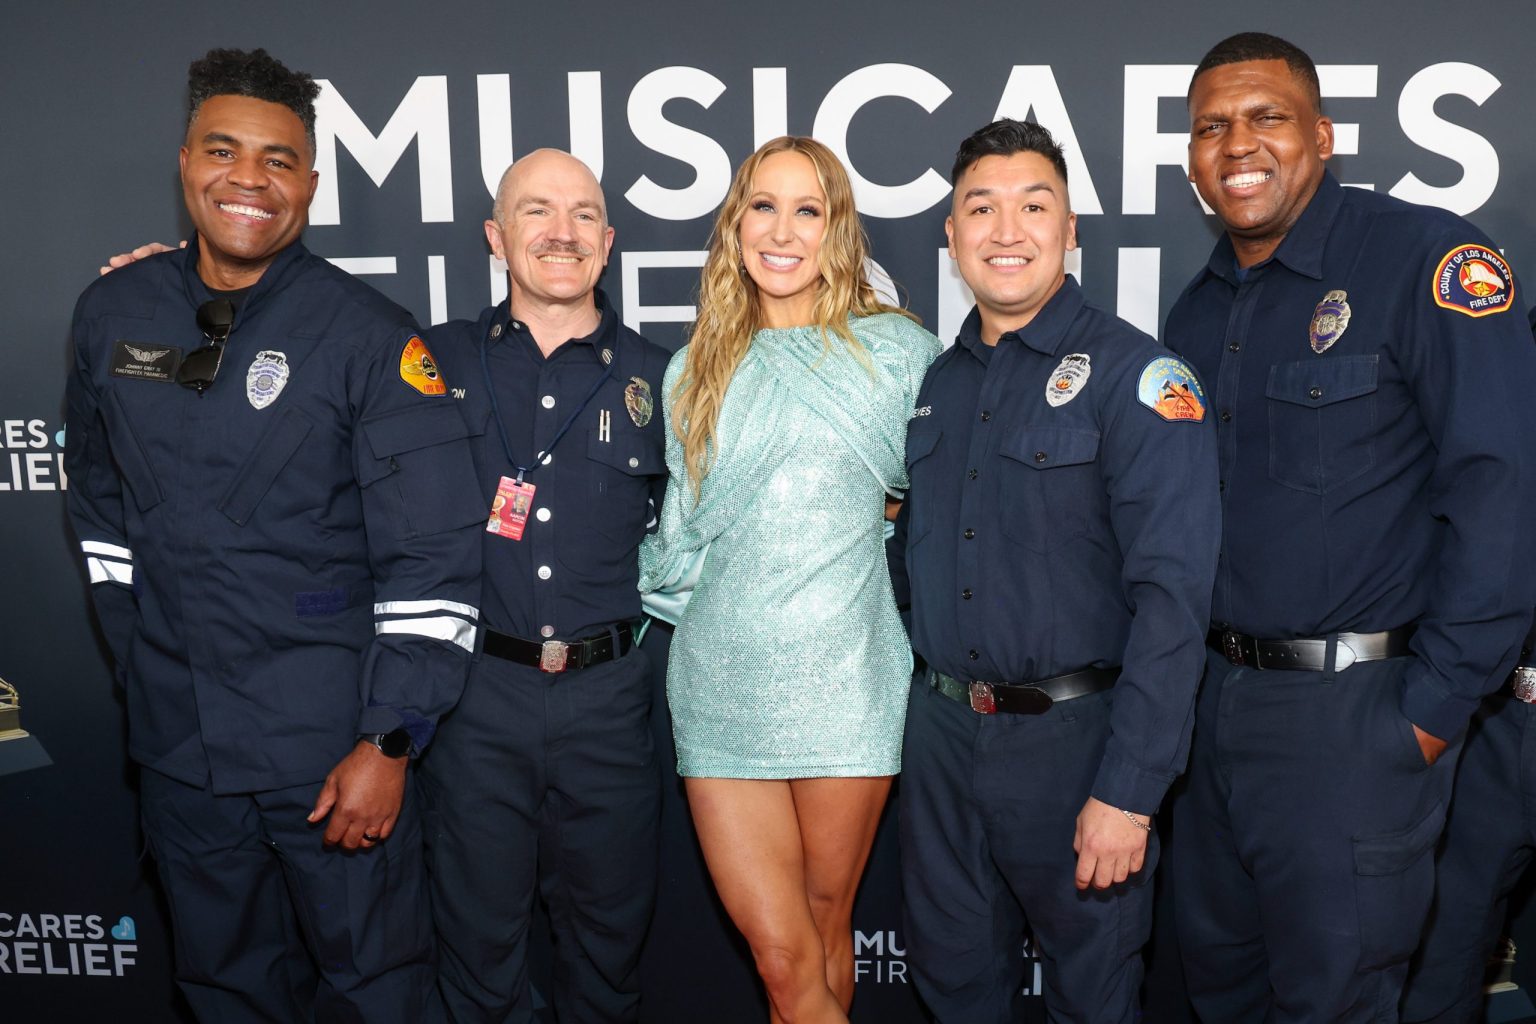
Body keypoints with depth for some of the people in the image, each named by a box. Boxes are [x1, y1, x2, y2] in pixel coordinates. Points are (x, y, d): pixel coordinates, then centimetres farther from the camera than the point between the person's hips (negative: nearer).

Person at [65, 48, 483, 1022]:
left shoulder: (370, 336, -13)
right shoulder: (112, 314, 4)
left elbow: (431, 560, -15)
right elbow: (98, 498, 17)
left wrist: (389, 742, -17)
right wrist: (138, 659, 15)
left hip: (335, 744, -4)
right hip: (176, 740, 5)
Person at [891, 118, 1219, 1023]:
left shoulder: (1136, 375, -12)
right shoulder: (939, 381, 8)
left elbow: (1172, 595, -18)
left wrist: (1127, 791, -21)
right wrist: (932, 696, 7)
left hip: (1073, 738, -5)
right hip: (941, 733, 6)